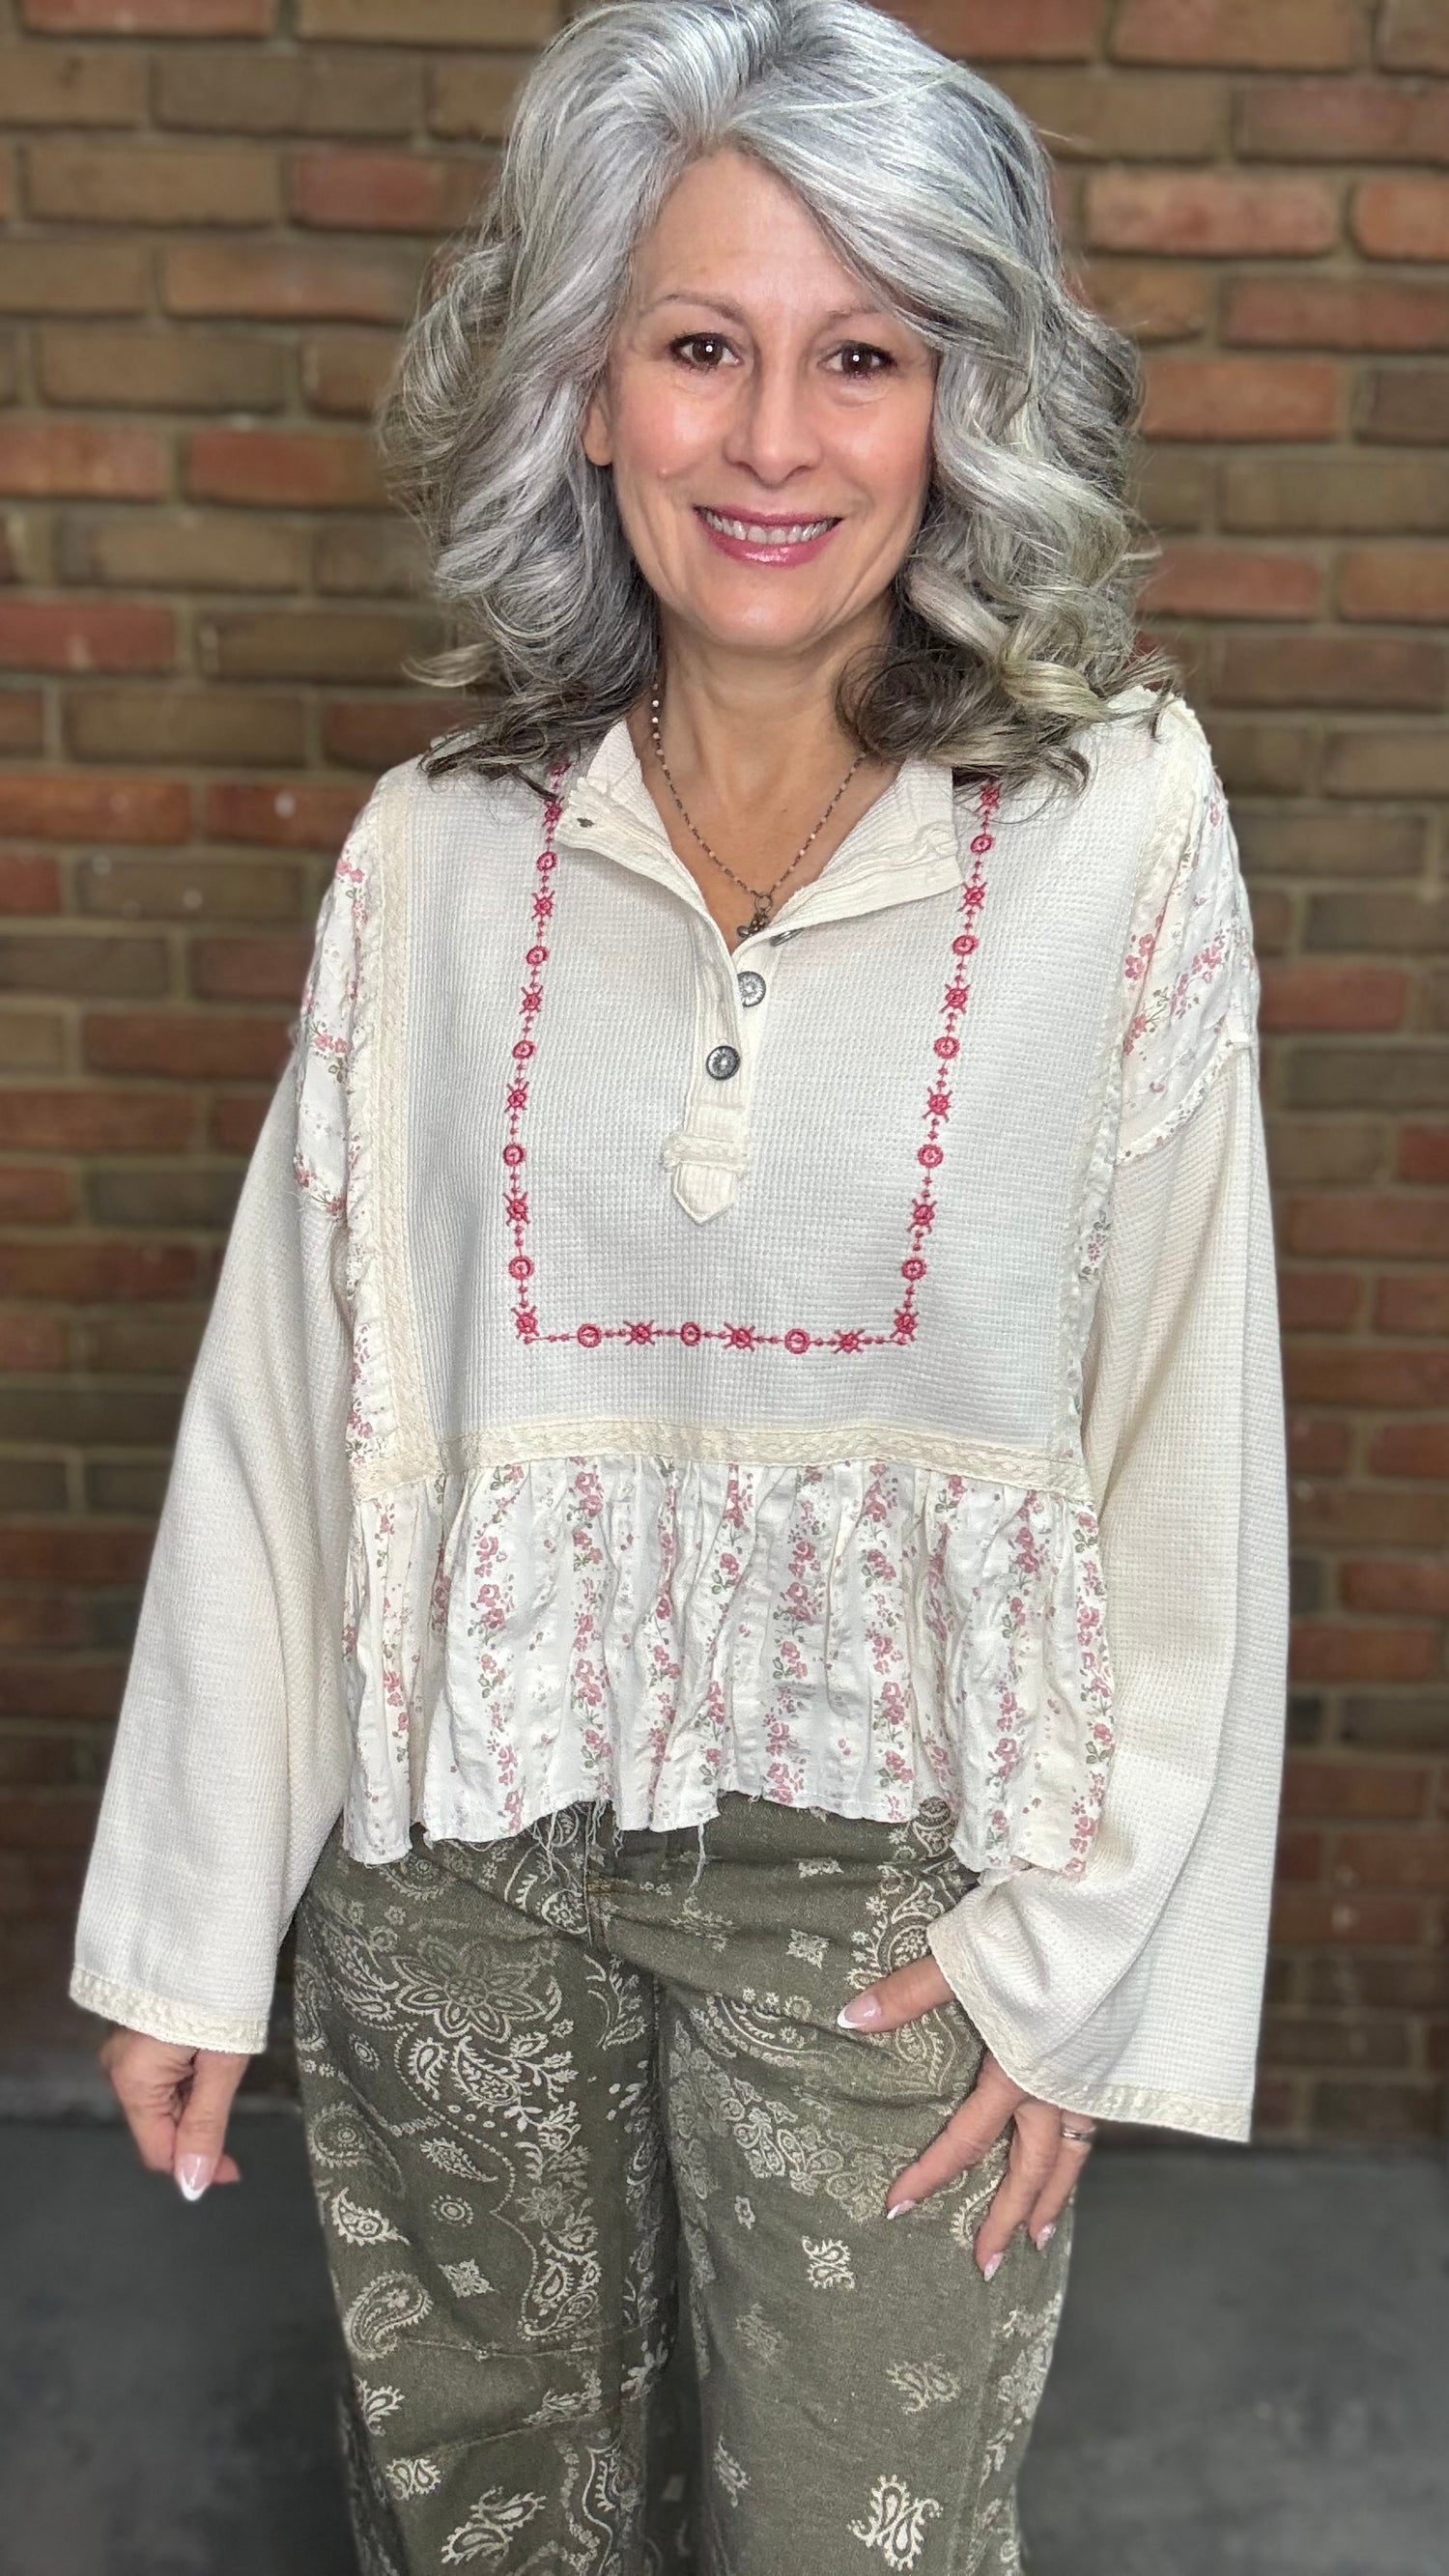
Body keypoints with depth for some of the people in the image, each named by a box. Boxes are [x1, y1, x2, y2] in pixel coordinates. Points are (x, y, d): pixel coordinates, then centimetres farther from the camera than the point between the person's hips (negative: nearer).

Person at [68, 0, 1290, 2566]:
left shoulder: (1115, 827, -10)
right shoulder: (439, 848, -5)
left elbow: (1182, 1429, -7)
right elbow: (286, 1396, -2)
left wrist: (1080, 1942, -7)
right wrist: (185, 1927, 2)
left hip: (885, 1883, -1)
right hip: (451, 1864, 2)